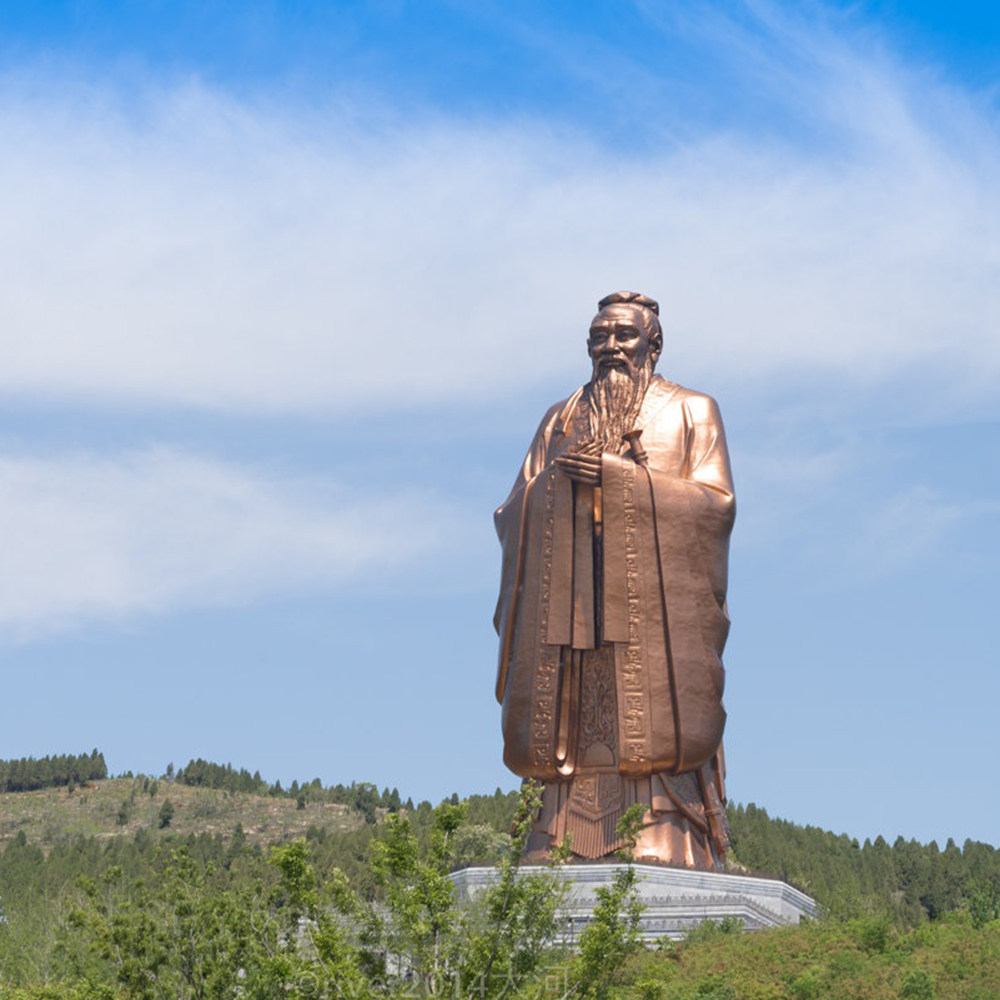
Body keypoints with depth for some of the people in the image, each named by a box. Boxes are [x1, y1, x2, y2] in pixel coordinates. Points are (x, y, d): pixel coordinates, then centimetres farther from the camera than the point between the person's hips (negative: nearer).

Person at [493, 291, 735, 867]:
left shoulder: (692, 412, 12)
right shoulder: (562, 419, 22)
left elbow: (717, 503, -2)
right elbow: (517, 511, 15)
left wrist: (619, 476, -9)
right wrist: (555, 481, -8)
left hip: (656, 600, -3)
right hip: (572, 599, 3)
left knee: (651, 727, -13)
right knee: (575, 727, -5)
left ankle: (663, 845, -15)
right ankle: (565, 854, -9)